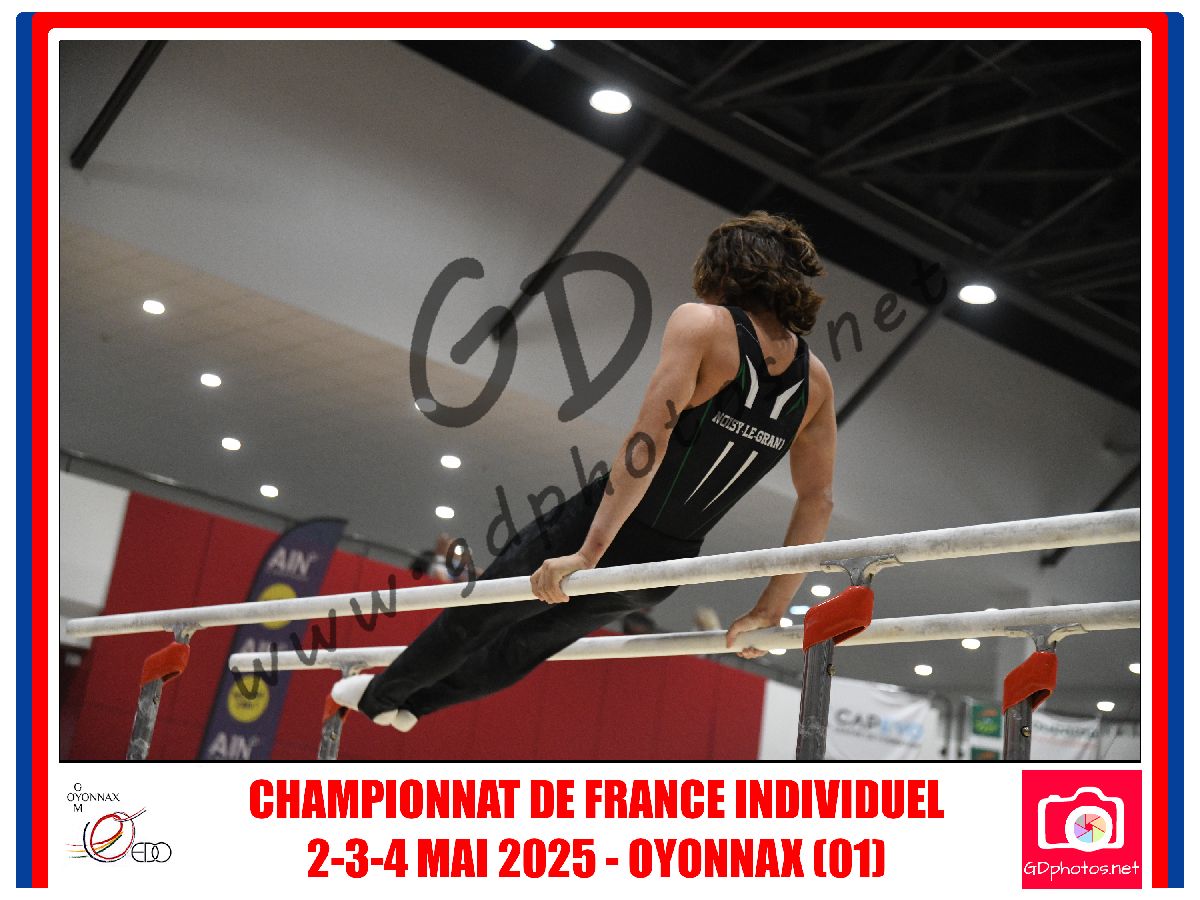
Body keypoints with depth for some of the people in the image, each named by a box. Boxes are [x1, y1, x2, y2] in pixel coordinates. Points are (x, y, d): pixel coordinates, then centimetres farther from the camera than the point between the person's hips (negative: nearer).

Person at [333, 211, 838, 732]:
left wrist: (587, 552, -27)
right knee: (533, 640, 31)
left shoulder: (701, 324, -17)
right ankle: (415, 700, 54)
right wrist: (770, 611, 5)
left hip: (600, 531, -6)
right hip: (663, 572, 6)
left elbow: (647, 443, -27)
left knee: (474, 615, 23)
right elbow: (817, 501, -1)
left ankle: (380, 694, 46)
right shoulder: (815, 381, -1)